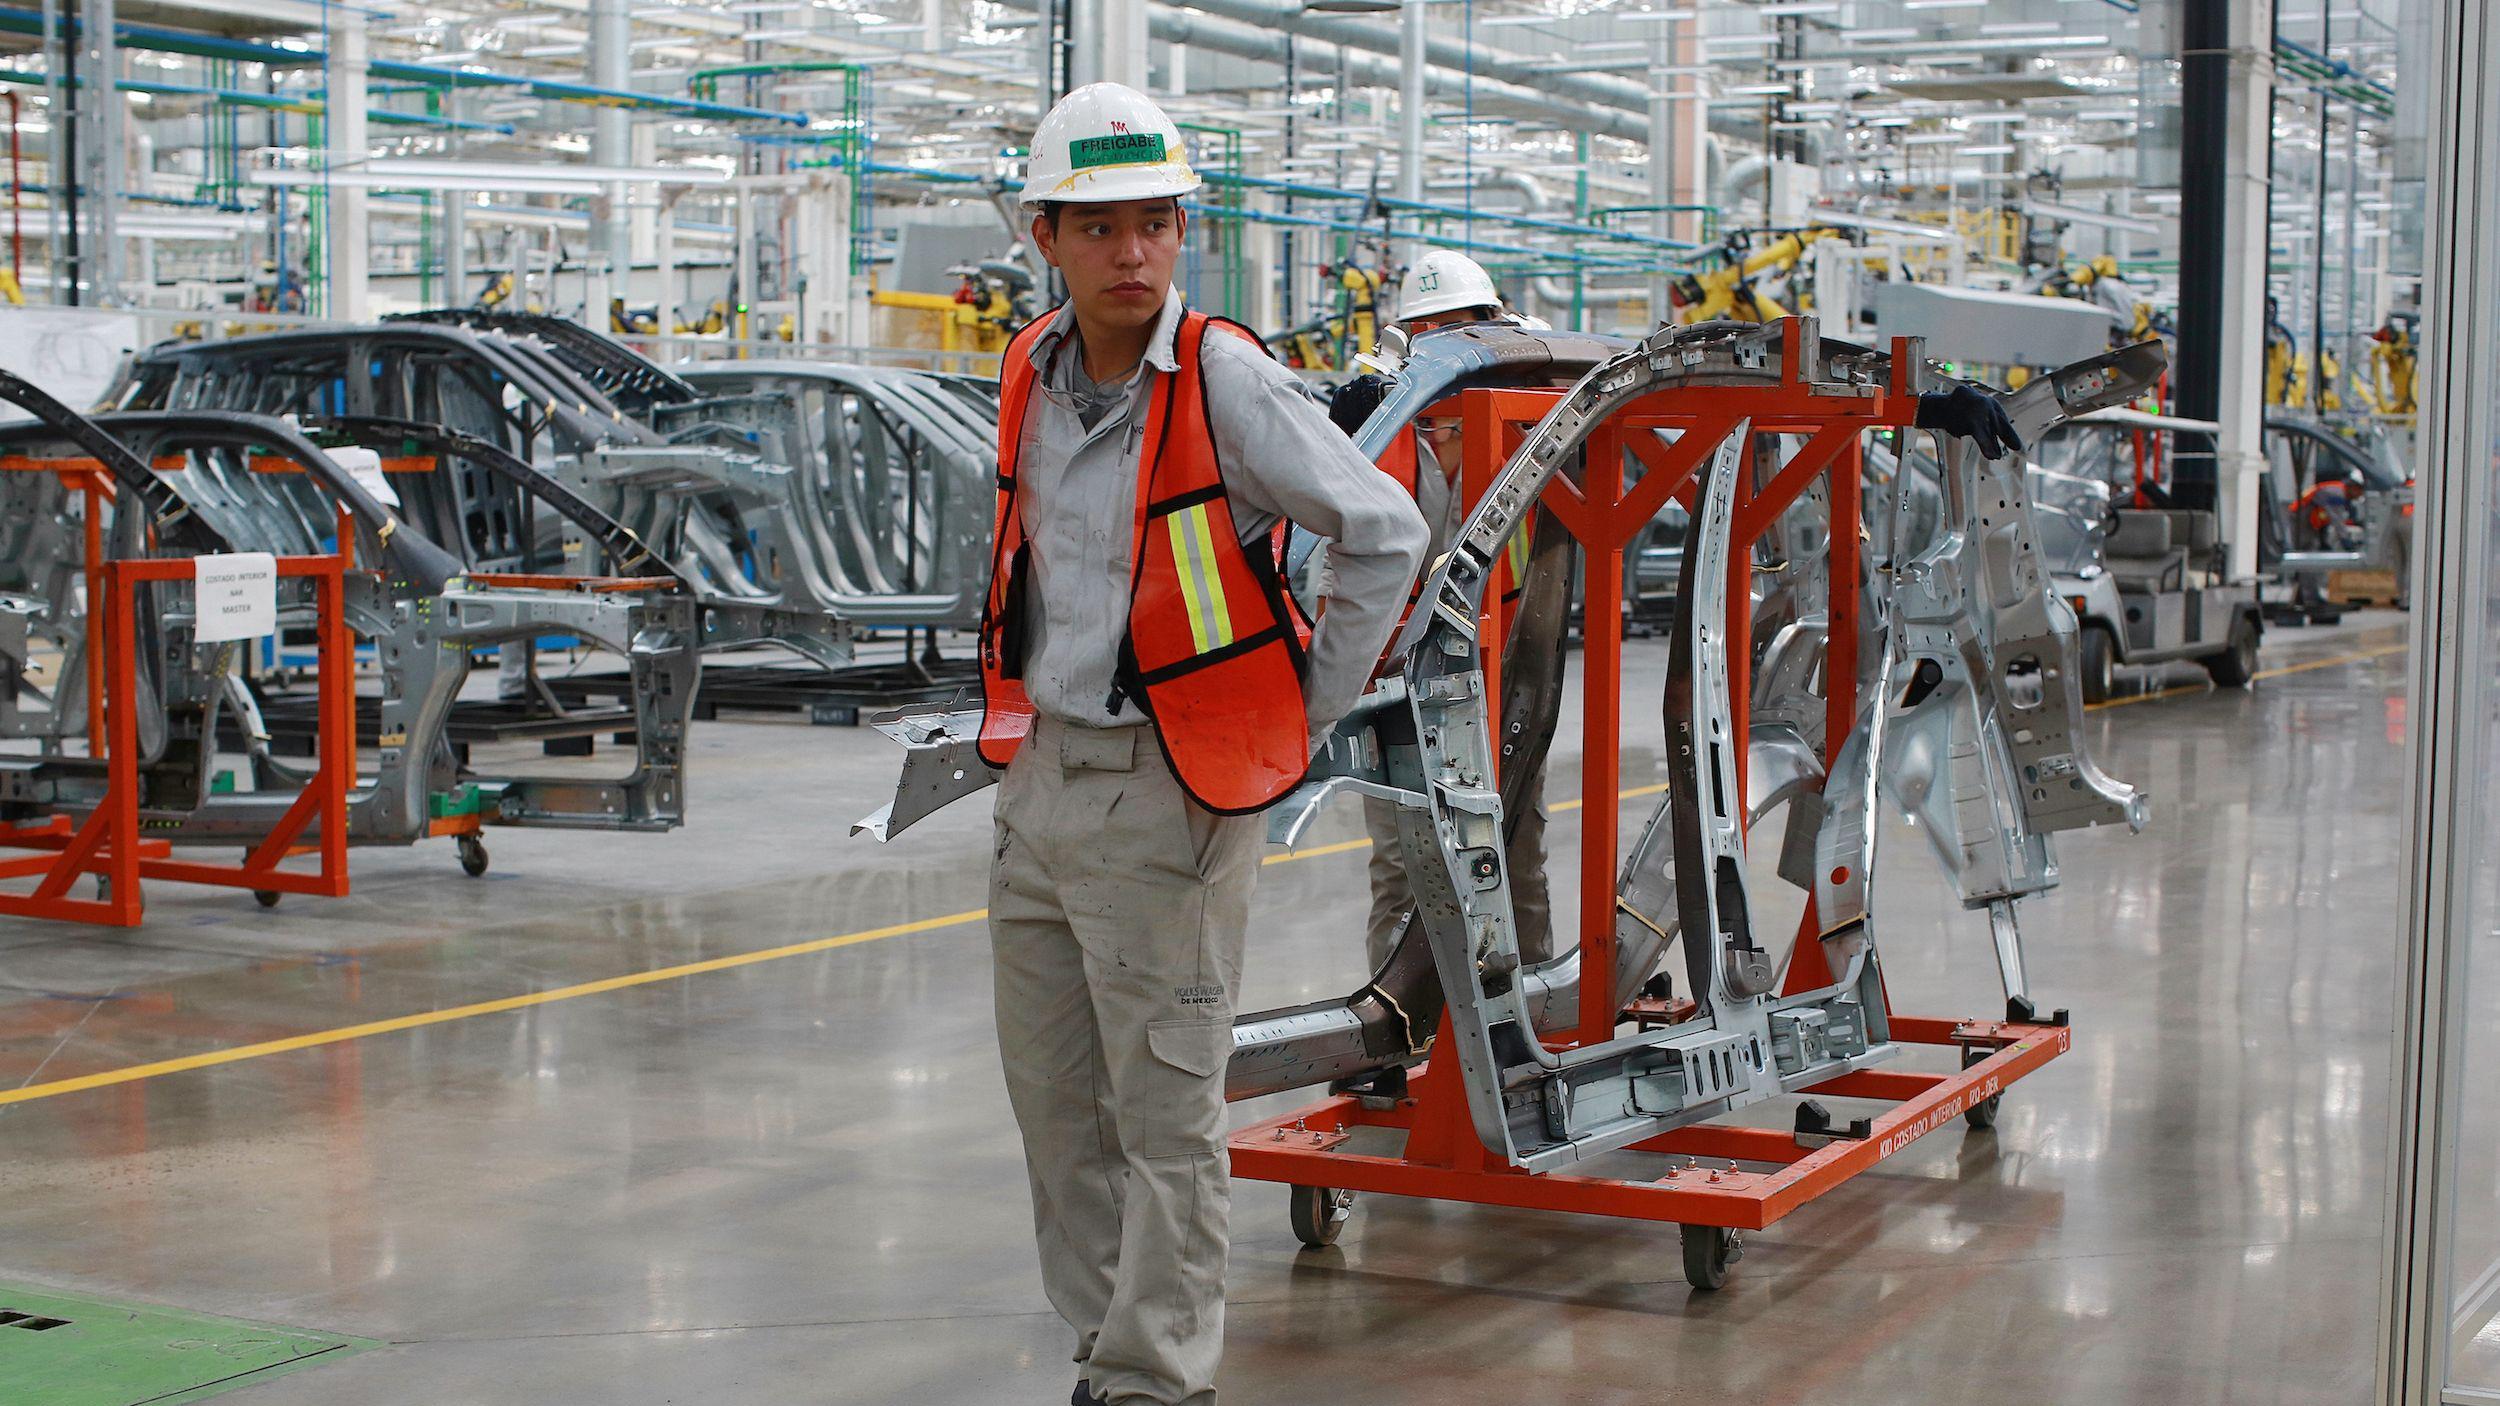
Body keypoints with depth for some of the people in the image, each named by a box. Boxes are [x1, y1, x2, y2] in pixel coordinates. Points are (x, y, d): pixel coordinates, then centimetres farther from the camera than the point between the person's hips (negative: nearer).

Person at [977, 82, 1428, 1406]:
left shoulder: (1228, 381, -14)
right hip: (1038, 775, 7)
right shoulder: (1033, 374, 6)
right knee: (1052, 1092, 14)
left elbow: (1386, 533, -11)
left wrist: (1307, 712, -6)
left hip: (1167, 792, -7)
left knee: (1164, 1109, -1)